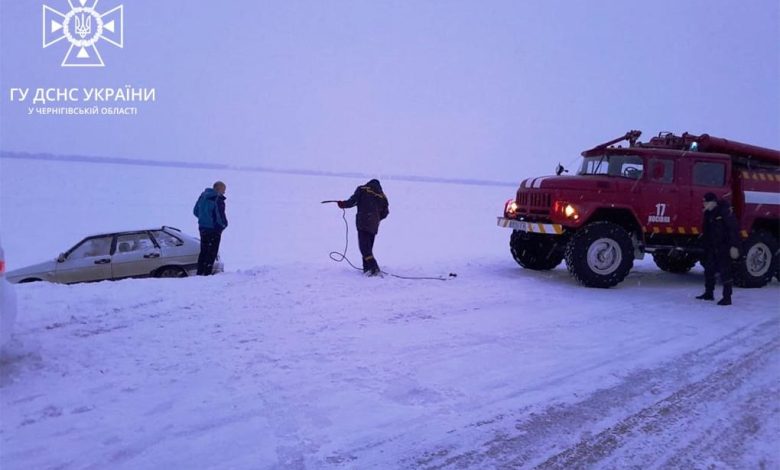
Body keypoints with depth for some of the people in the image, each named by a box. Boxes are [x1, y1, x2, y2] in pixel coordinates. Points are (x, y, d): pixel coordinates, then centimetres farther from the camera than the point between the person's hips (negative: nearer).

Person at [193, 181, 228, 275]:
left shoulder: (203, 196, 8)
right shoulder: (218, 199, -17)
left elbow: (195, 211, 13)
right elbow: (220, 215, -19)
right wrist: (224, 224, -1)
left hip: (203, 228, 7)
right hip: (214, 229, -7)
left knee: (203, 251, 16)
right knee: (212, 253, 0)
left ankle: (200, 272, 19)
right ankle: (207, 273, -2)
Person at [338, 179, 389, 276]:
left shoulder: (362, 189, 5)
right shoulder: (382, 196, 17)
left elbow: (352, 201, -4)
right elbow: (385, 212, 15)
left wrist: (343, 204, 14)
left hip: (363, 222, -5)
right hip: (374, 226, 5)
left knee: (364, 246, -8)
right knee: (368, 247, 16)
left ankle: (374, 267, -22)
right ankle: (367, 268, 15)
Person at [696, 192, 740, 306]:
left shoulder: (725, 211, -13)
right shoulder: (708, 213, 12)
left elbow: (733, 228, -18)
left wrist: (733, 246, -24)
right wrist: (706, 247, 18)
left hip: (724, 247, -9)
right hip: (712, 247, 9)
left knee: (725, 272, -8)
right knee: (708, 269, 14)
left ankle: (727, 297, -4)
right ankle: (708, 294, 26)